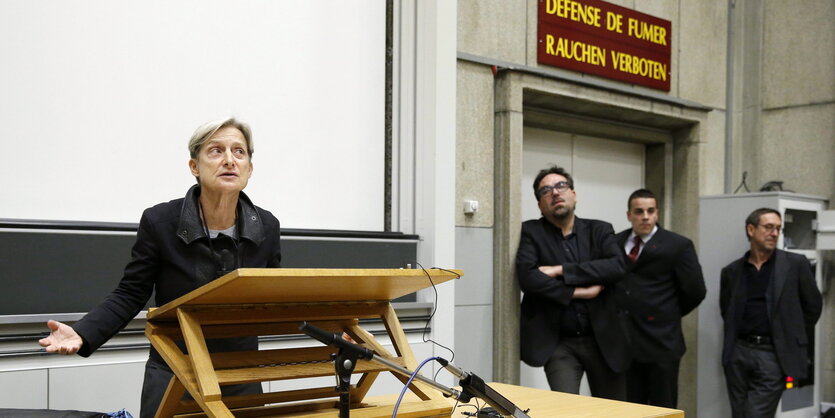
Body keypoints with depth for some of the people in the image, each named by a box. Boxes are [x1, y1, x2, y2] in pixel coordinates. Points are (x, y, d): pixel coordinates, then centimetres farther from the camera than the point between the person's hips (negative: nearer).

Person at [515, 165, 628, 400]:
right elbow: (527, 276, -15)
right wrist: (577, 292, -14)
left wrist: (560, 270, -17)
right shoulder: (531, 232, 1)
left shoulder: (600, 230, 6)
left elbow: (617, 266, -13)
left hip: (604, 339, 2)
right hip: (559, 344, -2)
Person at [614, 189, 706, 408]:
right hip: (624, 340, 3)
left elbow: (695, 291, -3)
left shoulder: (678, 245, -3)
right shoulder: (615, 242, 8)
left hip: (660, 340, -3)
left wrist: (669, 315, 6)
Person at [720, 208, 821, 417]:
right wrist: (733, 341, 12)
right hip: (738, 353, 3)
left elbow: (813, 306, 8)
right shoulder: (731, 271, 8)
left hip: (774, 355, -3)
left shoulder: (795, 264, 1)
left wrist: (795, 343, 10)